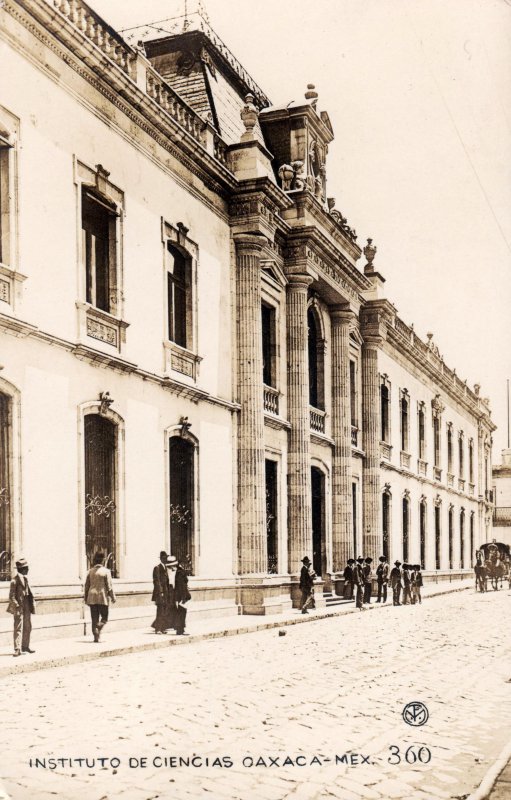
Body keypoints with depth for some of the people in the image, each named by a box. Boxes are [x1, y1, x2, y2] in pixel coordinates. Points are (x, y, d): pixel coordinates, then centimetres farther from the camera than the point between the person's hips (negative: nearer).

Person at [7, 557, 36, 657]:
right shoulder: (15, 580, -13)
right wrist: (16, 606, -19)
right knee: (18, 628, -8)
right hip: (19, 608, -8)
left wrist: (32, 605, 14)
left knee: (28, 627, 15)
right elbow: (12, 596, -14)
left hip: (27, 607, 8)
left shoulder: (25, 579, 12)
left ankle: (25, 646, 27)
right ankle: (17, 649, -8)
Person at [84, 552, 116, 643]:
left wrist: (86, 598, 18)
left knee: (94, 618, 8)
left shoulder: (90, 571, 6)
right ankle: (98, 630, -17)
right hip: (102, 598, -4)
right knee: (104, 617, 8)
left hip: (92, 598, 4)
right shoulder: (106, 571, -6)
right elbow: (109, 586, -7)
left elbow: (87, 586, 10)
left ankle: (96, 636, 4)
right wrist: (113, 597, 3)